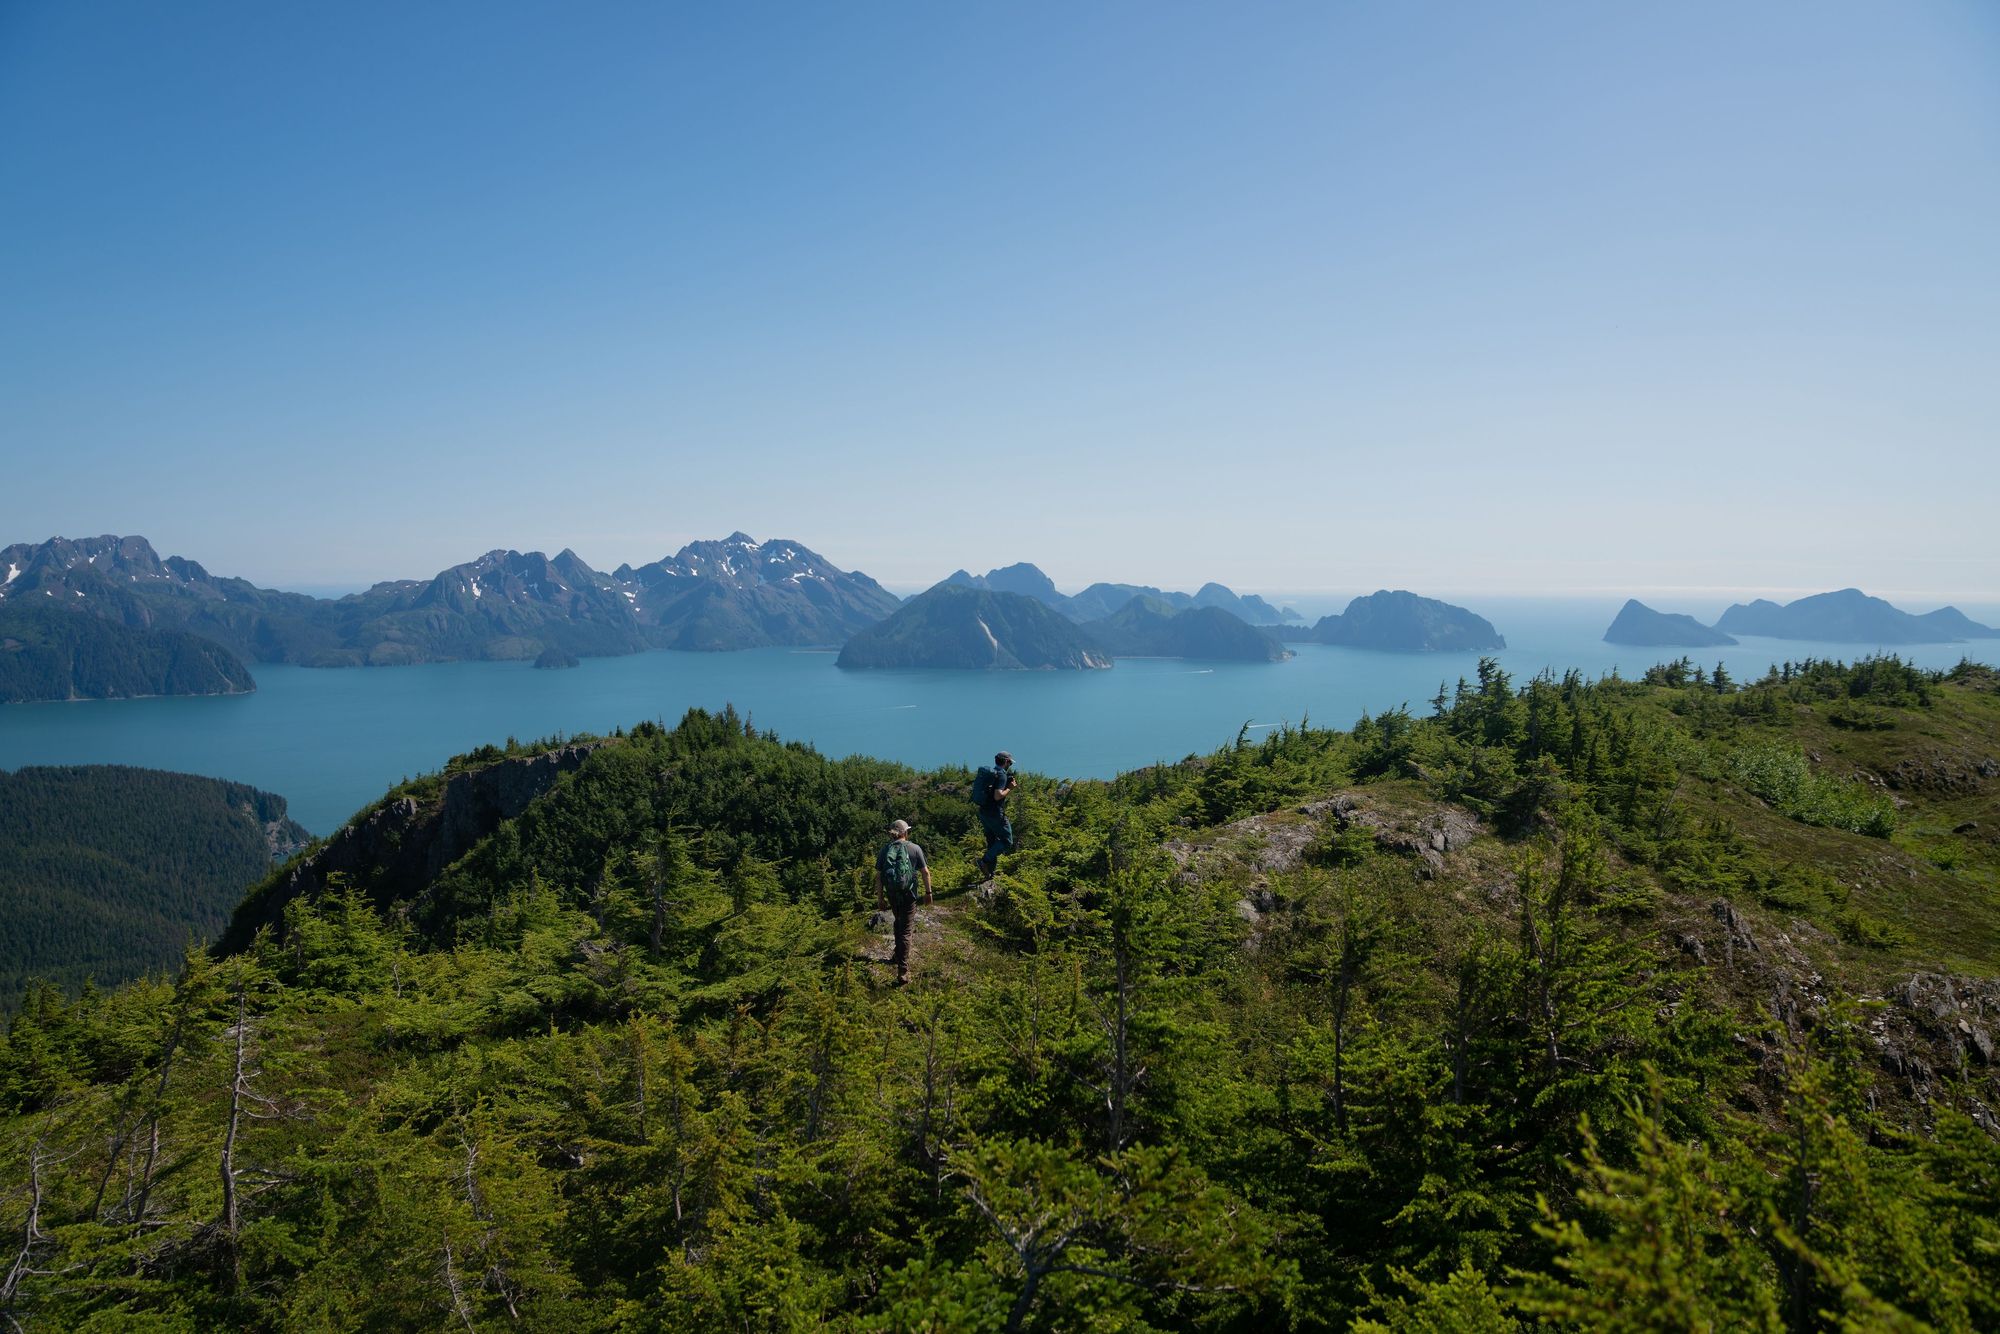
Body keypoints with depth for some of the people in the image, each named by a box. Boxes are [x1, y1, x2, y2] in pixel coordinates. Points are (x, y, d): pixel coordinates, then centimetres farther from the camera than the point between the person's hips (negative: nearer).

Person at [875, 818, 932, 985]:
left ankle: (898, 955, 42)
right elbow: (925, 872, -5)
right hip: (908, 894, -3)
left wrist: (880, 896, 7)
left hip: (891, 894, 3)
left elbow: (878, 875, -2)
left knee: (899, 921, 29)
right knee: (905, 930, 1)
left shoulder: (884, 850, -2)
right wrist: (928, 892, 6)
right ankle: (903, 971, -5)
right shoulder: (915, 849, -7)